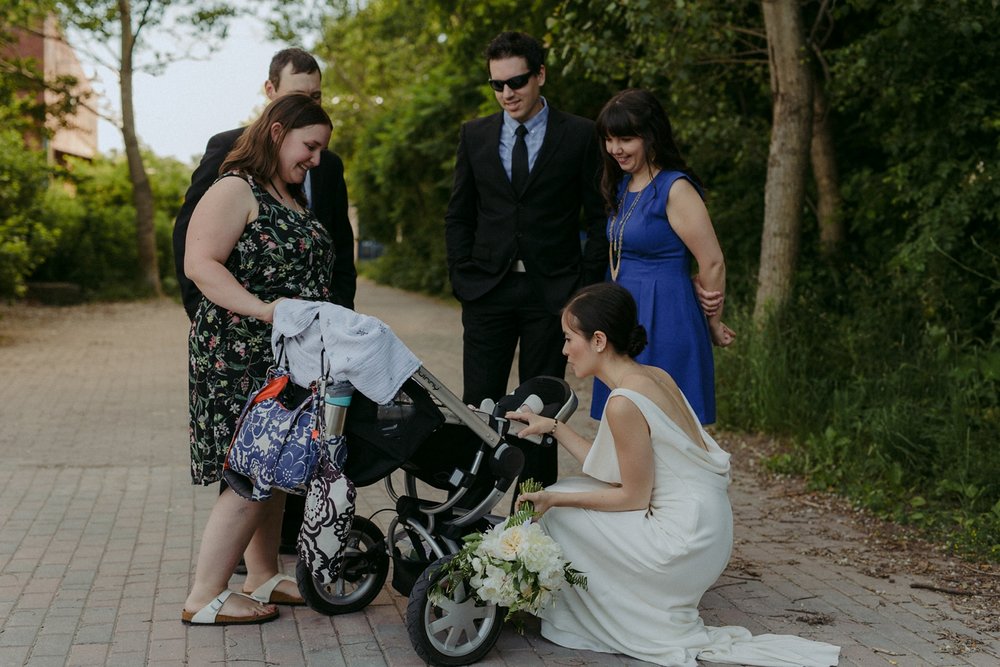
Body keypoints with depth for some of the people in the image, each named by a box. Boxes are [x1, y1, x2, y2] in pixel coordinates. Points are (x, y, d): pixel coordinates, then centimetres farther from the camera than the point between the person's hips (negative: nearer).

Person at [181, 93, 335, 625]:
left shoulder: (293, 198, 19)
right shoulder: (235, 190, -10)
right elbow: (200, 264, -20)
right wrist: (263, 309, -29)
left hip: (288, 357, 9)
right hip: (240, 359, -9)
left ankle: (264, 577, 23)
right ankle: (204, 598, -2)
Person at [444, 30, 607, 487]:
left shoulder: (580, 136, 0)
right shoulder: (475, 135, 8)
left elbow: (598, 217, 1)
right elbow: (458, 215, 13)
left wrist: (587, 286, -5)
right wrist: (462, 277, 3)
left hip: (551, 291, -2)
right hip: (487, 290, 2)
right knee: (478, 405, 1)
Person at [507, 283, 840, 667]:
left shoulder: (624, 403, -20)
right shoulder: (655, 377, 7)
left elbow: (634, 497, -14)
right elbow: (608, 468, 11)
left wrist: (556, 499, -9)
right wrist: (553, 427, 15)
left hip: (682, 541, -9)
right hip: (709, 531, 9)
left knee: (556, 515, 3)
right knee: (563, 498, 16)